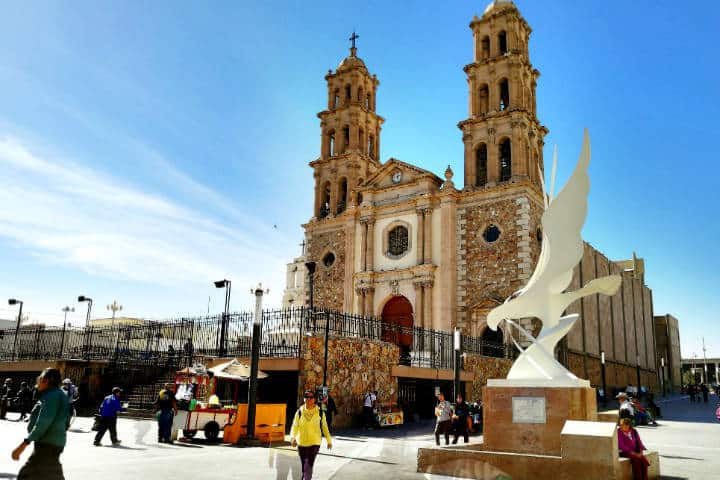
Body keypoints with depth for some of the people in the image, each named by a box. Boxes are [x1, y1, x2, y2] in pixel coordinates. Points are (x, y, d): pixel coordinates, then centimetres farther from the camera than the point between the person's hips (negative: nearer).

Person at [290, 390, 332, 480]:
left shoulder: (319, 412, -4)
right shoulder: (300, 412, -3)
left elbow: (324, 427, 6)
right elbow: (295, 426, -10)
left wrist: (329, 440, 11)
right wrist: (293, 437, -28)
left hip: (314, 443, -2)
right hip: (301, 443, 2)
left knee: (308, 466, -14)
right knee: (304, 467, 15)